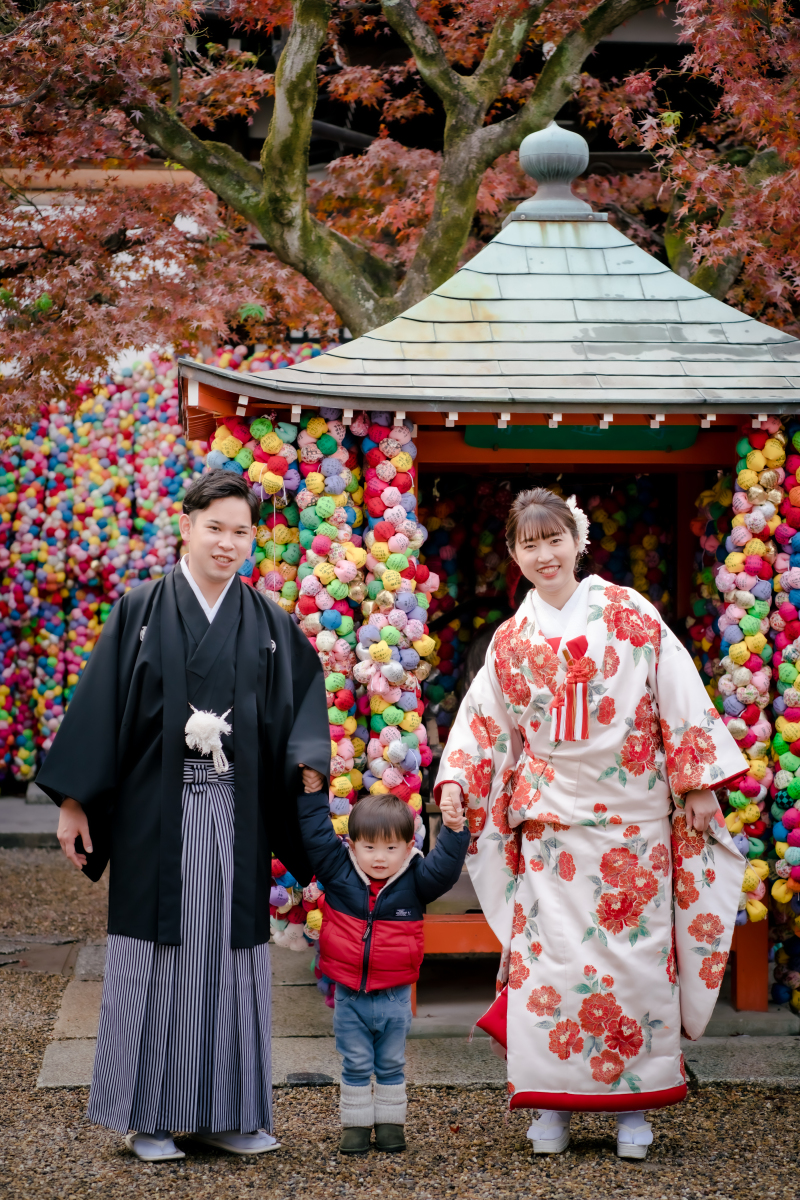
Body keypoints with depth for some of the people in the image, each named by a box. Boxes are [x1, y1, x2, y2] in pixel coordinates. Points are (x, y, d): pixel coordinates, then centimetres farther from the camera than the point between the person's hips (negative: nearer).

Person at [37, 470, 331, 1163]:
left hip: (235, 820, 2)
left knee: (228, 955, 5)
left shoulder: (270, 626, 8)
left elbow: (304, 696, 6)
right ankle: (148, 1115, 12)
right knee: (156, 956, 2)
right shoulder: (140, 613, 1)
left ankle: (224, 1111, 14)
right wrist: (74, 801, -4)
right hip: (156, 817, -2)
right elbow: (99, 705, -1)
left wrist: (307, 762, -14)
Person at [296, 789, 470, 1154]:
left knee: (391, 1066, 14)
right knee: (356, 1066, 9)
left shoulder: (415, 881, -6)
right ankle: (355, 1124, 18)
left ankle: (390, 1123, 25)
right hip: (349, 996, 0)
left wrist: (454, 832, -26)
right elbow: (316, 837, -3)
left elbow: (443, 868, -14)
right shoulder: (338, 873, -6)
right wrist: (313, 794, -5)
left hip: (394, 997, 0)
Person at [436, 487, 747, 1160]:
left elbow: (680, 700, 1)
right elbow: (482, 720, 15)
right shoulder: (512, 641, 8)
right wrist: (455, 779, 0)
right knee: (550, 953, -3)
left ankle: (634, 1104, 9)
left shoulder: (631, 615, 0)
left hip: (633, 814, -2)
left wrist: (700, 783, -2)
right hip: (552, 817, 2)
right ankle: (551, 1104, 6)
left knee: (634, 951, -1)